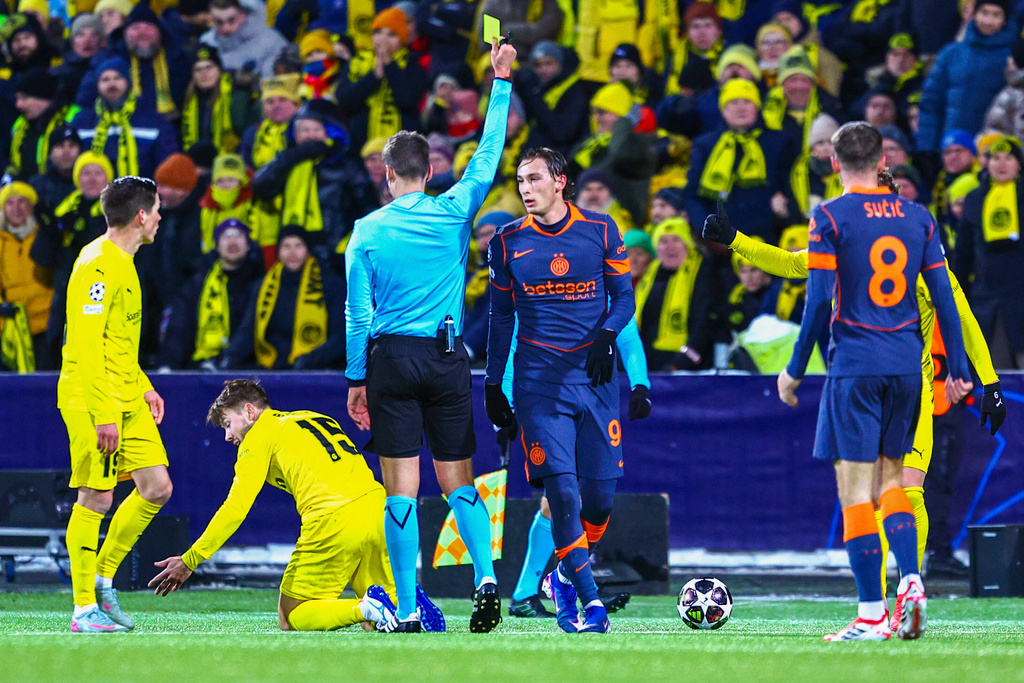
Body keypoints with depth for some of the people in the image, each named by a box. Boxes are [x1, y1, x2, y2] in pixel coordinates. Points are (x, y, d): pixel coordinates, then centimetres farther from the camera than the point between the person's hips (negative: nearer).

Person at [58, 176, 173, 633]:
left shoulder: (123, 263, 16)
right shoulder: (99, 265, -15)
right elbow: (87, 345, -20)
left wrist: (143, 388, 20)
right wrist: (104, 414, -23)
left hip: (128, 402, 9)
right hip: (91, 400, -9)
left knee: (157, 488, 3)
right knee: (96, 498, -7)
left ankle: (103, 578, 16)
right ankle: (84, 609, -1)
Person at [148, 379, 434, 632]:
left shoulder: (259, 435, 9)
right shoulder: (318, 418, 29)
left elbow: (236, 508, 1)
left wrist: (189, 561, 4)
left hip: (334, 519, -7)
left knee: (290, 619, 6)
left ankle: (365, 608, -17)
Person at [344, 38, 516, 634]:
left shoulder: (368, 231, 0)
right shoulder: (454, 213, 1)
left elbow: (358, 311, 0)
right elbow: (489, 155, 12)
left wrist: (356, 379, 7)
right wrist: (502, 82, 18)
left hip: (391, 360, -1)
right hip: (449, 358, 1)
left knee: (402, 491, -2)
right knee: (459, 482, 8)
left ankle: (408, 610, -5)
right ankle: (486, 579, -13)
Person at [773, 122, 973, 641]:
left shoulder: (830, 218, -5)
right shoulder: (917, 217, 9)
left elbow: (819, 302, -9)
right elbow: (943, 297, 8)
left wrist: (795, 370, -2)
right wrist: (958, 371, 14)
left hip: (855, 365, -5)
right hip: (906, 365, 5)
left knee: (856, 490, -3)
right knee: (890, 478, 18)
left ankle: (872, 614, -7)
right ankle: (910, 578, -4)